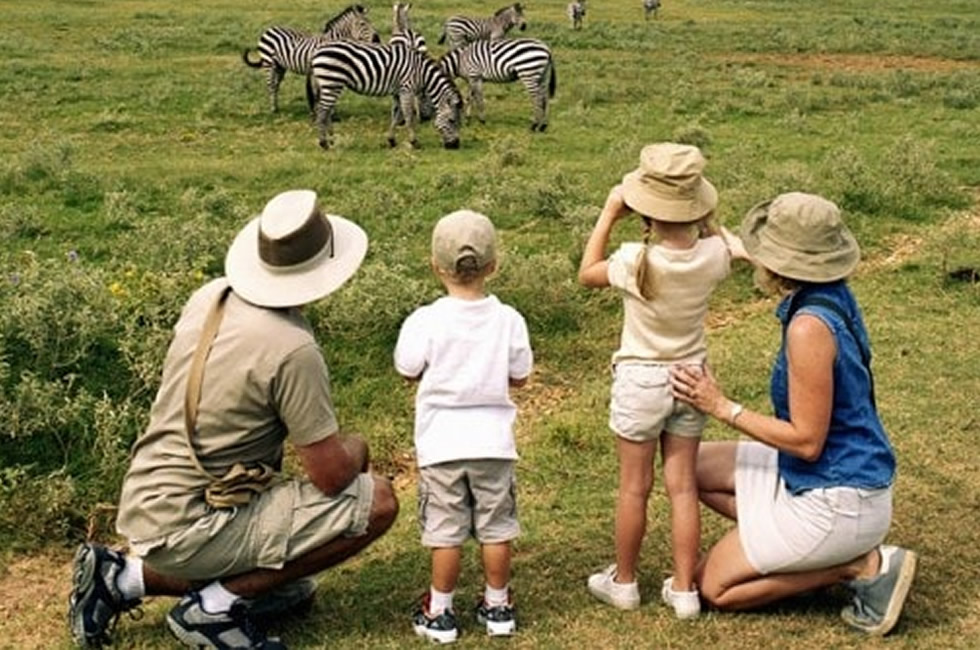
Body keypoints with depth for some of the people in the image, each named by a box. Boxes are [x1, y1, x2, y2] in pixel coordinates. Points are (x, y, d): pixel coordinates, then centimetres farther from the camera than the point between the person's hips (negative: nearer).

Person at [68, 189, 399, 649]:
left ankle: (126, 579, 15)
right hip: (189, 527, -8)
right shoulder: (292, 349, -21)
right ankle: (215, 605, -4)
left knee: (290, 590, 28)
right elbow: (332, 475, -16)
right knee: (377, 502, -9)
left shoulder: (211, 296, 3)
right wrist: (352, 450, 8)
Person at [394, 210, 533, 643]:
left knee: (445, 532, 8)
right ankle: (498, 606, 26)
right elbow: (518, 377, 3)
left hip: (442, 443, -2)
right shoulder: (508, 320, -7)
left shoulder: (425, 322, -14)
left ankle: (440, 613, 19)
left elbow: (407, 371, -1)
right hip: (493, 440, 2)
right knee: (495, 529, 14)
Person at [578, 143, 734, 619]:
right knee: (682, 486, 12)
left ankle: (623, 581, 27)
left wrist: (609, 213, -2)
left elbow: (587, 274, -3)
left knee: (634, 487, 11)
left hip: (640, 381, -3)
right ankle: (684, 590, 17)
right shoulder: (713, 256, -14)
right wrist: (701, 218, 6)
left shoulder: (636, 261, -24)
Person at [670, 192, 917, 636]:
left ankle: (862, 565, -1)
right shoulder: (831, 297, -1)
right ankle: (847, 549, 11)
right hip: (822, 477, 9)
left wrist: (722, 408, -16)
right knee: (698, 468, 17)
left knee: (713, 586, 3)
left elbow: (807, 441, -23)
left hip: (836, 499, -9)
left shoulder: (810, 326, -28)